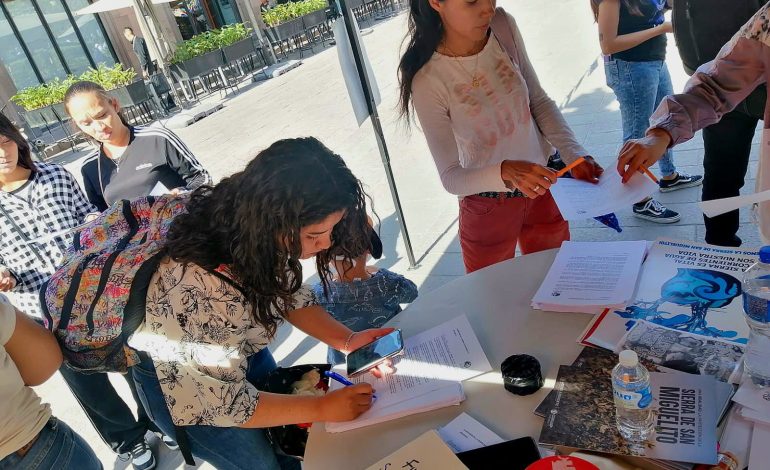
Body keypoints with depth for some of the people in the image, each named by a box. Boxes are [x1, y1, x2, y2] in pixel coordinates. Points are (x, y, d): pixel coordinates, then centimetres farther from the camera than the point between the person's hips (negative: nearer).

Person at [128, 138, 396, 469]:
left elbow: (291, 296, -5)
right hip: (175, 375, -5)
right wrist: (322, 408, -26)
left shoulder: (263, 237, -23)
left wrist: (346, 340, -19)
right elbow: (220, 403, -29)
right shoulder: (200, 290, -42)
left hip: (240, 350, 6)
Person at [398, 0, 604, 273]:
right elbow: (450, 177, -20)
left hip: (544, 184, 4)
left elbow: (539, 102, -2)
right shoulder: (428, 81, -23)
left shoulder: (504, 27, -11)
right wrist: (505, 173, -38)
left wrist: (575, 155, -15)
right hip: (488, 209, -4)